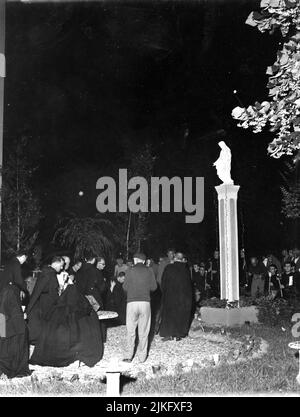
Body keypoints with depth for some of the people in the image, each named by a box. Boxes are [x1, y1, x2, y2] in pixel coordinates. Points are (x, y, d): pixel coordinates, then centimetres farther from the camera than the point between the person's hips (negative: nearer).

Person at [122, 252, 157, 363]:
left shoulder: (130, 271, -1)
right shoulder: (149, 271, 3)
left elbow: (125, 287, 0)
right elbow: (154, 287, 4)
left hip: (132, 302, -1)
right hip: (145, 302, 1)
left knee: (130, 330, 7)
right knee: (143, 331, 8)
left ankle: (129, 356, 8)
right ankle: (142, 356, 12)